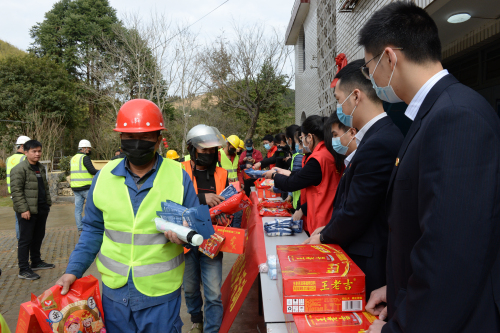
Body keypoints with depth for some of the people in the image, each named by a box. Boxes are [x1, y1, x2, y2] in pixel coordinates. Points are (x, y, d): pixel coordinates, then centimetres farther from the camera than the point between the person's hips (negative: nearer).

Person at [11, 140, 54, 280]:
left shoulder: (41, 168, 15)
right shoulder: (19, 169, -11)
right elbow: (16, 191, -16)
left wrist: (48, 203, 16)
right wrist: (23, 209, -21)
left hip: (41, 210, 8)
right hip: (28, 211, -8)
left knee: (38, 237, 17)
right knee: (25, 239, -1)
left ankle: (36, 262, 32)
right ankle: (24, 270, 7)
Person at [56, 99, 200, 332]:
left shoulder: (179, 176, -10)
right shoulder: (104, 177, -4)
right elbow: (93, 231, 5)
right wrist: (73, 270, -3)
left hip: (161, 294, -2)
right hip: (114, 290, 3)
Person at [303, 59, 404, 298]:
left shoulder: (379, 144, -24)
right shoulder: (385, 134, 7)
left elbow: (355, 214, -20)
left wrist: (323, 237, -3)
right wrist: (328, 229, 8)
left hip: (367, 264, -9)